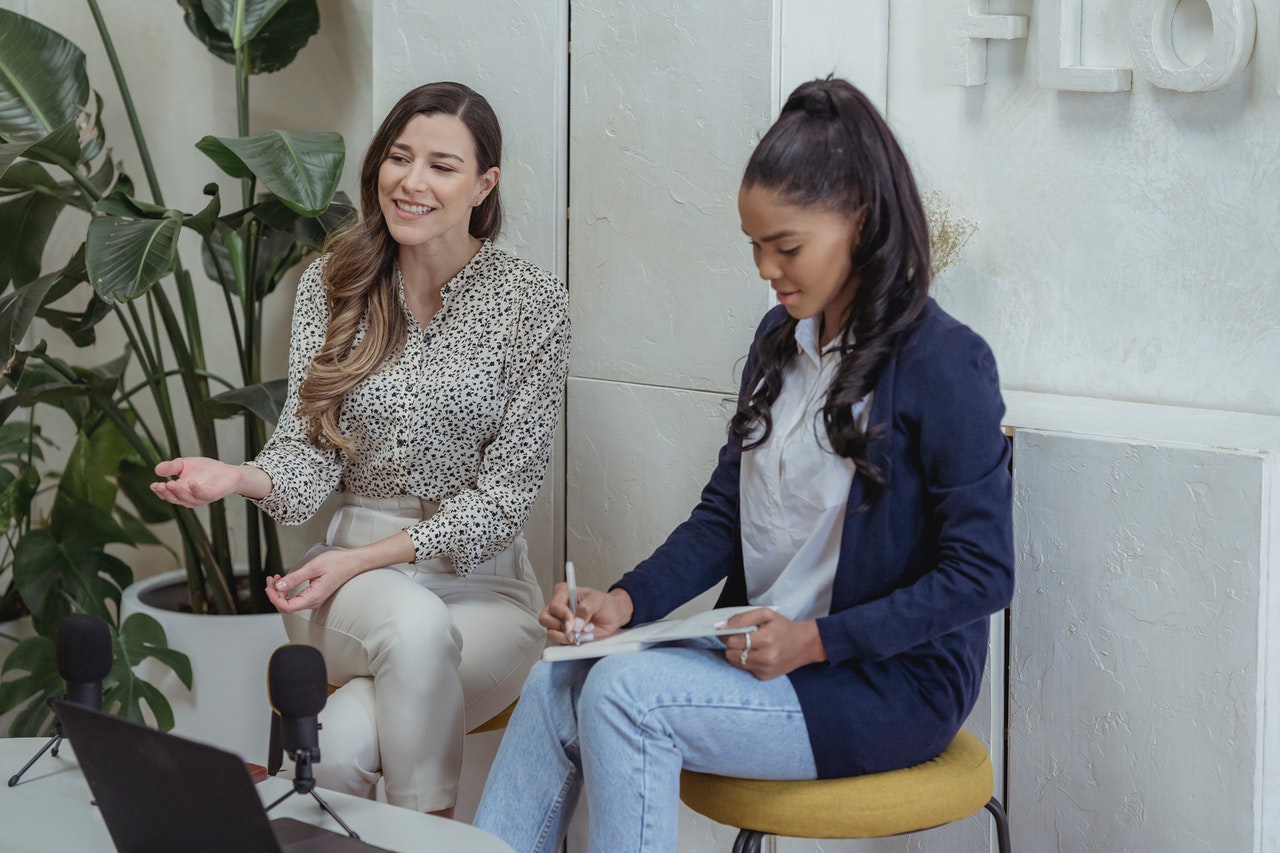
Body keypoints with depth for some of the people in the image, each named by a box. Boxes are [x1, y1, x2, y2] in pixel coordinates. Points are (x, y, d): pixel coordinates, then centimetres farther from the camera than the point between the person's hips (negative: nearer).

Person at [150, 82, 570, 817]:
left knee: (344, 743, -32)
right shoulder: (331, 285, 4)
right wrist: (239, 478, -24)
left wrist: (365, 558, -17)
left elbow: (505, 493, -8)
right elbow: (310, 451, -1)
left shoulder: (532, 303, -5)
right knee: (415, 626, -36)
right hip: (353, 582, 2)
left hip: (481, 581, -2)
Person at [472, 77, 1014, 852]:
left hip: (892, 684, -7)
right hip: (760, 653, 7)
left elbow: (982, 574, -15)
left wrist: (817, 640, -21)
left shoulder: (944, 364, -14)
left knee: (624, 693, -25)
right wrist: (626, 601, -5)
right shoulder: (782, 340, 10)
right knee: (557, 684, -14)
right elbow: (723, 515, 12)